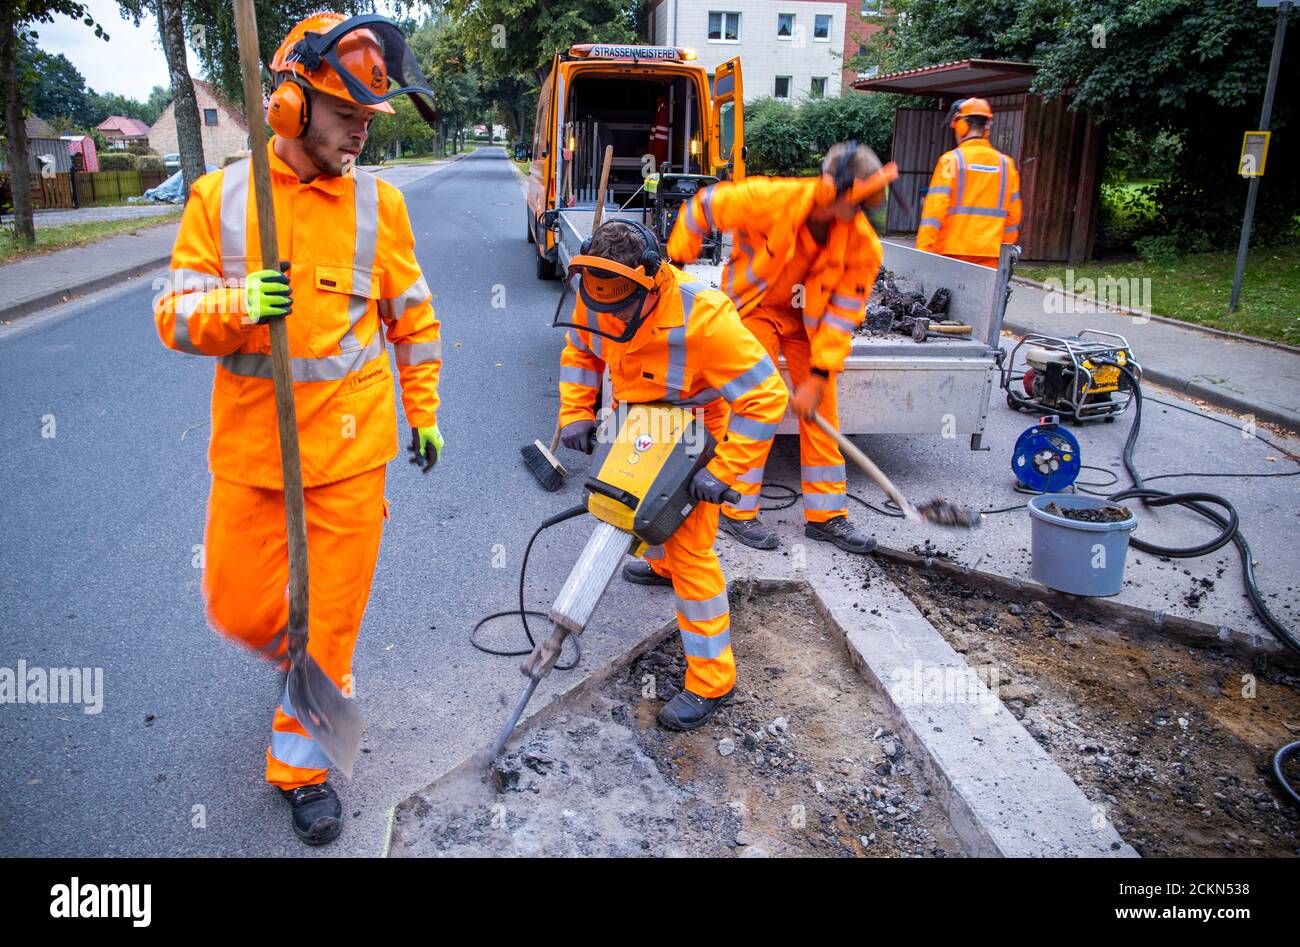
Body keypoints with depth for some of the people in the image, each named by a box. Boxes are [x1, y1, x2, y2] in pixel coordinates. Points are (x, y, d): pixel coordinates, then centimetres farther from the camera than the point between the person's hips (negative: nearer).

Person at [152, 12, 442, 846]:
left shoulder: (378, 200, -1)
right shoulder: (220, 196, -1)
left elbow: (413, 316, 8)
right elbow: (175, 315, -3)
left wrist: (424, 414, 10)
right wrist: (238, 305, -25)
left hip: (351, 449, -1)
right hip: (251, 446, 2)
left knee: (331, 619, 6)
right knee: (238, 607, 14)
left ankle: (303, 766, 27)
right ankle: (302, 655, 50)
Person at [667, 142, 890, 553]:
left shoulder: (862, 244, -23)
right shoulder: (771, 199, -31)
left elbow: (842, 315, -17)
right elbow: (703, 206, -14)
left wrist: (818, 378, -20)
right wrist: (675, 266, -8)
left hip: (807, 315, 4)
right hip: (754, 306, -3)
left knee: (821, 410, 2)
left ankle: (826, 515, 14)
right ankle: (738, 511, 1)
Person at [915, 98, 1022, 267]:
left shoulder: (952, 159, -5)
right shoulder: (1006, 163, 8)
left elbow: (934, 209, -12)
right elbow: (1013, 214, 12)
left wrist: (922, 252, -11)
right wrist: (1004, 252, 21)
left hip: (953, 252, -3)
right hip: (989, 255, 4)